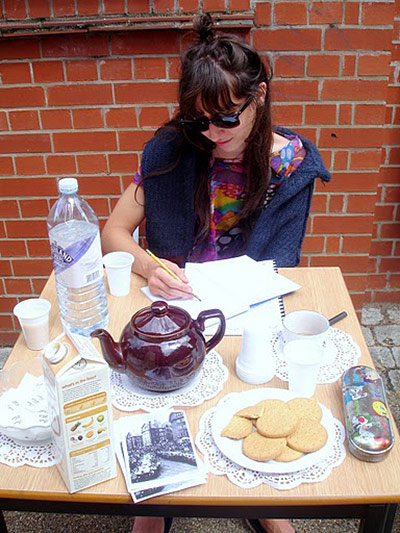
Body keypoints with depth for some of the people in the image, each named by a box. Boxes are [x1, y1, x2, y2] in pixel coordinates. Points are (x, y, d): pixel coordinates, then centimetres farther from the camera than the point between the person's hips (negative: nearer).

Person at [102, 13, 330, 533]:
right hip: (174, 299, 0)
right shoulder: (172, 149, -7)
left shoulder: (292, 162, -6)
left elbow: (273, 269, -2)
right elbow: (113, 232, -2)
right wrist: (148, 265, -23)